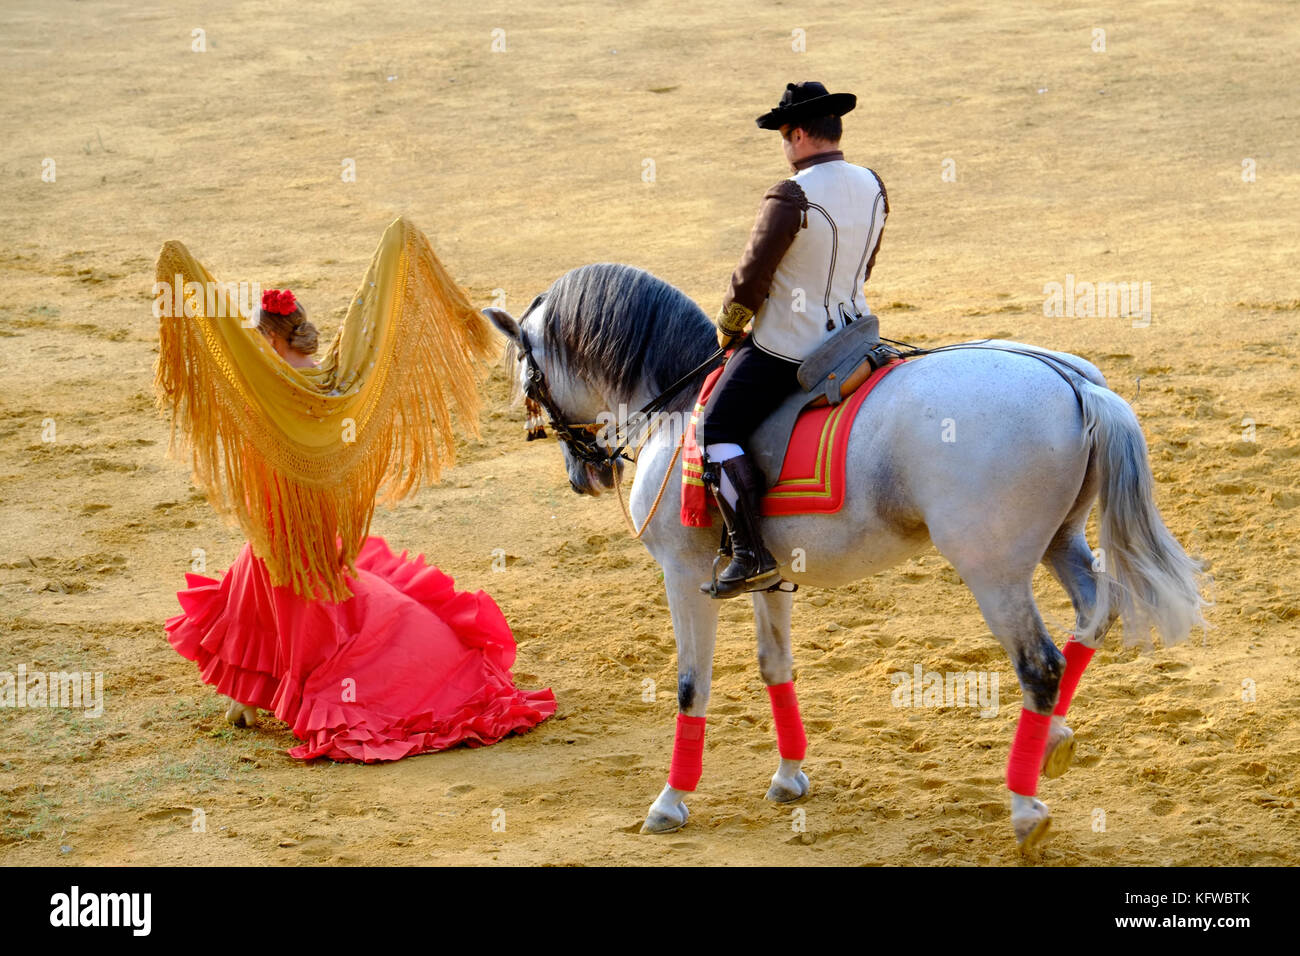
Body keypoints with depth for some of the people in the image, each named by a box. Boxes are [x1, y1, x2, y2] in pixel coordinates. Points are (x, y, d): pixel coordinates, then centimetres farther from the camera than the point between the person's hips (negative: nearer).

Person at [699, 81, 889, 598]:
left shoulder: (790, 198, -21)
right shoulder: (872, 188, 2)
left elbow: (750, 278, -15)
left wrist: (728, 328, 2)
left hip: (785, 350, -8)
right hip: (852, 336, 8)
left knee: (718, 429, -1)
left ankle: (752, 555, -11)